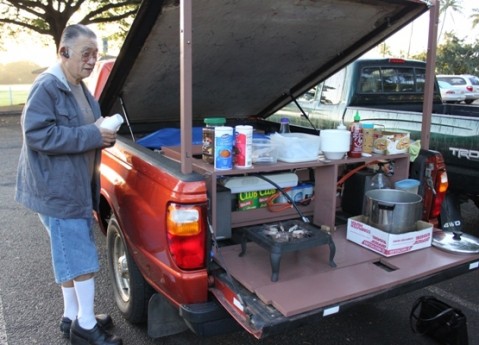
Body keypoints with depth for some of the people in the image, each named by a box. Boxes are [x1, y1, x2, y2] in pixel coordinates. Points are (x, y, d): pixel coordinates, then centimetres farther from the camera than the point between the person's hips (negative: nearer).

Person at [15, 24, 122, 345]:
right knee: (81, 257, -3)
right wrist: (92, 136, -23)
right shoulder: (46, 87, -15)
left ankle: (72, 317, 30)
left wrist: (103, 131, 0)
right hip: (57, 189, -9)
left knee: (72, 256, 17)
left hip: (77, 187, 9)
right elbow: (37, 134, -23)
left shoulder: (80, 89, 13)